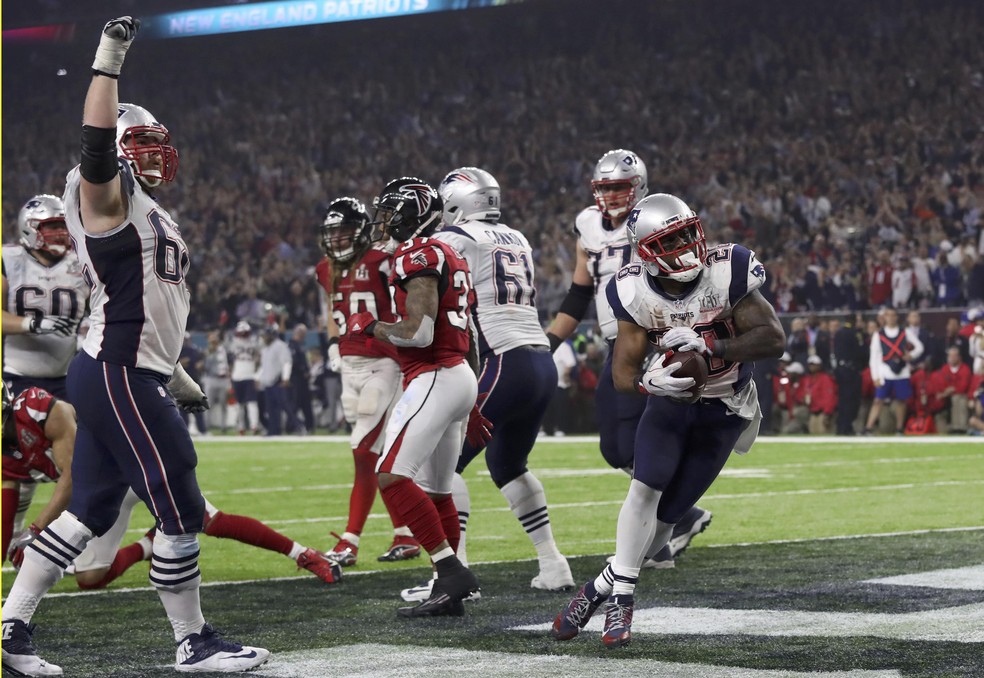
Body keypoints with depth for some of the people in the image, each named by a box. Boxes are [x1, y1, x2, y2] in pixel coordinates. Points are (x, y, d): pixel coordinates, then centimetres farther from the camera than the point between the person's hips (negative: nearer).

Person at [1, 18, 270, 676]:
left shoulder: (146, 213, 21)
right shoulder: (105, 195, -7)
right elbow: (97, 143, -30)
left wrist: (175, 374, 28)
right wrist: (108, 63, -35)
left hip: (124, 376, 10)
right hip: (118, 377, -10)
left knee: (89, 511, 12)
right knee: (181, 511, -3)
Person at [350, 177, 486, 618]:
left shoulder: (418, 255, -12)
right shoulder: (448, 257, 20)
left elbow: (419, 333, -22)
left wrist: (369, 327, -5)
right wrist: (470, 407, 26)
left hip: (434, 379, -10)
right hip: (460, 376, 10)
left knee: (392, 476, -16)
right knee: (435, 491, 13)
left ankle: (451, 571, -20)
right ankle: (449, 594, 14)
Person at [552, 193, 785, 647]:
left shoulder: (726, 273, -23)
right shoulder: (636, 293, -16)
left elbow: (774, 338, -23)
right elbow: (623, 372, -13)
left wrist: (709, 345, -35)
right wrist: (648, 382, -37)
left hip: (721, 411, -1)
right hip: (668, 401, 1)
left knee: (666, 513, -5)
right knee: (645, 488, -18)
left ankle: (601, 589, 11)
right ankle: (620, 600, -9)